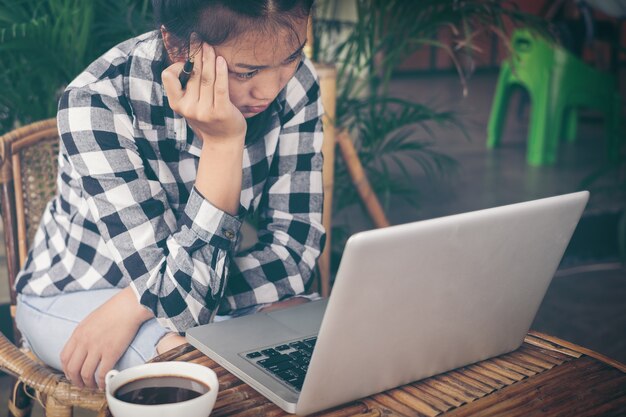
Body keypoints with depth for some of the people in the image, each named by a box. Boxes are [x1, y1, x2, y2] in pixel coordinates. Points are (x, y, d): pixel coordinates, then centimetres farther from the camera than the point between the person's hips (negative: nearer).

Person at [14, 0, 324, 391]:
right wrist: (223, 142, -38)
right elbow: (180, 294, -32)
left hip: (207, 283, 4)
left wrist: (136, 304, -26)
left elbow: (295, 253, -18)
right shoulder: (97, 101, -29)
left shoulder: (295, 83, -17)